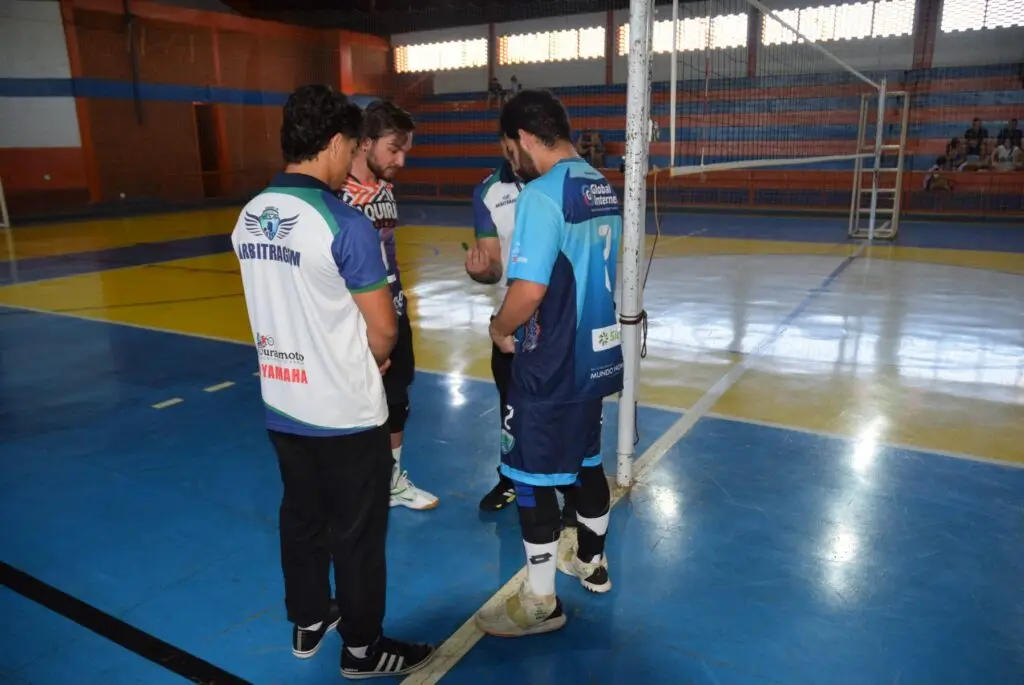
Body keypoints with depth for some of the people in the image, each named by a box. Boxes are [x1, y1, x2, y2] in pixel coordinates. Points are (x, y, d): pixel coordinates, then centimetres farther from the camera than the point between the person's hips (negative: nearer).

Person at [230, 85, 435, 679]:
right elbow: (384, 326, -15)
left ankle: (308, 623, 41)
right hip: (345, 412, -7)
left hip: (282, 405, 7)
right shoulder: (344, 224, -21)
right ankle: (363, 649, 28)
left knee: (302, 519, 22)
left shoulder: (249, 218, 1)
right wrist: (372, 359, 6)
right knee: (358, 534, 10)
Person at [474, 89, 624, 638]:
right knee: (585, 462, 23)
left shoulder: (541, 194, -20)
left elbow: (530, 288, -27)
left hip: (550, 367, -8)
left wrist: (500, 330, -8)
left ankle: (540, 602, 21)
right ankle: (591, 562, 42)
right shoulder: (602, 188, 7)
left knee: (532, 479, 6)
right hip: (595, 356, 9)